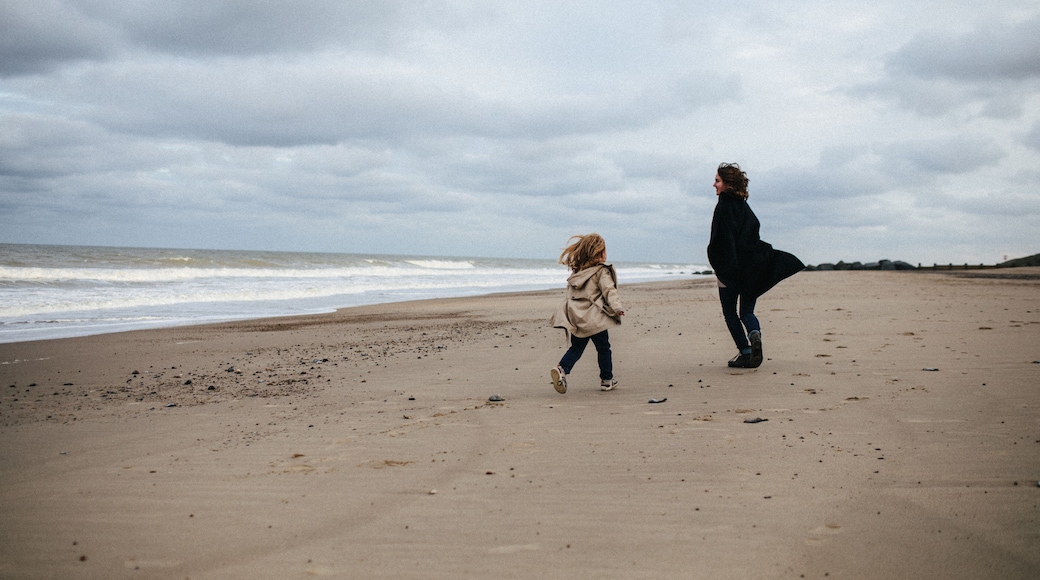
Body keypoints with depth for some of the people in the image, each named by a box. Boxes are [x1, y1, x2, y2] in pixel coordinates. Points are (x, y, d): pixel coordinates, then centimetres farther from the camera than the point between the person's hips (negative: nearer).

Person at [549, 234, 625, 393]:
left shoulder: (576, 271, 11)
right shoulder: (602, 272, -8)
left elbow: (570, 292, 18)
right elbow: (609, 291, -20)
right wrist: (617, 307, -28)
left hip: (576, 318, 5)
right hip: (594, 318, -5)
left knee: (576, 347, 13)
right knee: (603, 348, 11)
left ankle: (561, 369, -10)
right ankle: (607, 380, 20)